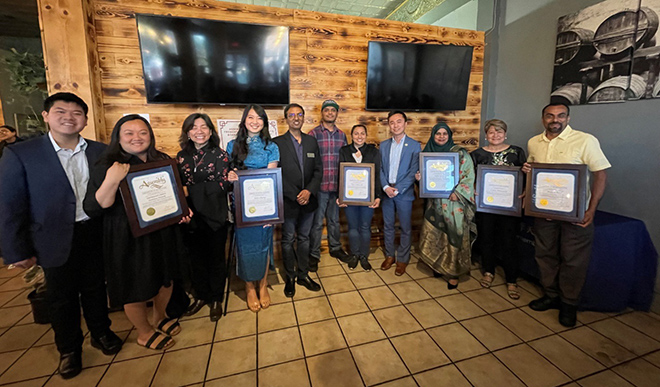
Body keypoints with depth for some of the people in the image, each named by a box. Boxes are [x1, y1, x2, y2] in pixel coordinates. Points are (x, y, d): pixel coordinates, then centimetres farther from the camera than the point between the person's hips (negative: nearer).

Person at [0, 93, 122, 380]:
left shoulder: (99, 151, -1)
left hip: (95, 234, 2)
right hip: (56, 240, -2)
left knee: (95, 287, 18)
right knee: (61, 296, 15)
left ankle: (101, 333, 41)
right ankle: (69, 348, 38)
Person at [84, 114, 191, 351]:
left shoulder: (163, 161, 2)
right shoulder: (107, 166, -12)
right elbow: (93, 209, -17)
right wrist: (111, 181, -32)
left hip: (163, 233, 5)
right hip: (129, 239, -5)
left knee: (165, 279, 20)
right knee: (136, 289, 11)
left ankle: (160, 318, 48)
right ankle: (145, 333, 37)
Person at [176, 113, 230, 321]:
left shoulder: (220, 155, -5)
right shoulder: (182, 156, 7)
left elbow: (222, 185, -13)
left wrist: (192, 189, -15)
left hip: (215, 216, -3)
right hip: (191, 216, 4)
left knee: (216, 258, 10)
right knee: (196, 257, 15)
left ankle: (216, 300, 28)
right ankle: (200, 296, 36)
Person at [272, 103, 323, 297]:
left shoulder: (312, 141, 7)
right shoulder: (277, 142, -5)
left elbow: (318, 170, 5)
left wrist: (309, 190, -10)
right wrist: (295, 196, -14)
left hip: (308, 200, 4)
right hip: (288, 201, -3)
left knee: (304, 238, 15)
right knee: (288, 240, 10)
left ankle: (303, 275, 30)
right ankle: (290, 277, 27)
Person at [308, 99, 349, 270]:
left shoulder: (341, 135, 9)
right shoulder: (314, 134, -5)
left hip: (337, 185, 5)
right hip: (319, 185, -4)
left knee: (334, 220, 18)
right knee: (317, 222, 5)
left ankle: (335, 248, 35)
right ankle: (314, 254, 20)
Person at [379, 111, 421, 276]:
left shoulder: (414, 146, -3)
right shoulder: (383, 145, 8)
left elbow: (413, 172, -9)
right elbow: (380, 169, 5)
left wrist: (397, 189, -17)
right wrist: (385, 187, -10)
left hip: (404, 193, -3)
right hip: (386, 192, 3)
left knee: (405, 228, 7)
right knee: (388, 226, 13)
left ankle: (402, 259, 23)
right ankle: (389, 256, 29)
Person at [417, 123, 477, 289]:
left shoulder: (460, 153, -2)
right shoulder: (428, 152, 10)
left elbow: (469, 176, -6)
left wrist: (458, 193, -18)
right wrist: (419, 177, -7)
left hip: (455, 202, -4)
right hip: (435, 202, 4)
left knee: (454, 236, -1)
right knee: (433, 234, 7)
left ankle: (454, 272, 13)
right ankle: (438, 264, 27)